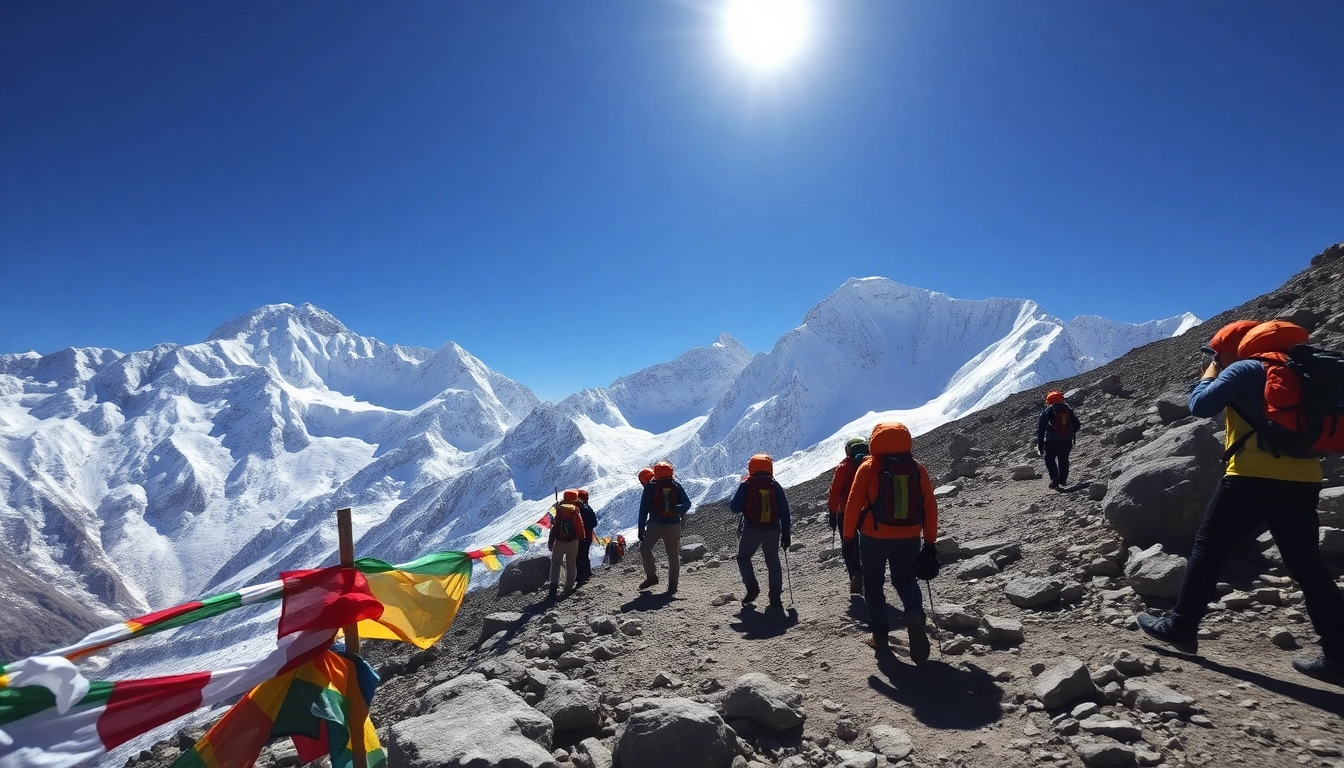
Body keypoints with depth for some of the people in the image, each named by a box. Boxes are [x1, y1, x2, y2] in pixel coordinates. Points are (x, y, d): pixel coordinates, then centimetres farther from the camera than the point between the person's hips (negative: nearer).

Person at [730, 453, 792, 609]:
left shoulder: (746, 485, -4)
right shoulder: (775, 486, 3)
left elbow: (735, 507, -6)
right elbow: (784, 511, 1)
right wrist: (786, 533, 7)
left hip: (752, 530, -2)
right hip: (773, 530, 3)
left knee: (743, 557, 17)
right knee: (773, 562, 13)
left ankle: (752, 588, 1)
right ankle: (776, 599, 11)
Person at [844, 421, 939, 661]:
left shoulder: (869, 467, -8)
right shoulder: (917, 469, 0)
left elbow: (853, 505, -8)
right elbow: (930, 507, 2)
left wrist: (848, 536, 1)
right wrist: (930, 541, 10)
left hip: (874, 537, -2)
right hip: (909, 538, 3)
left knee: (873, 583, 15)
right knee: (906, 580, 19)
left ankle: (880, 635, 14)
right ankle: (915, 615, -10)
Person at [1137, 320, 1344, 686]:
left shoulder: (1243, 369, -4)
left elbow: (1200, 405, -8)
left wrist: (1210, 373, 10)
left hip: (1253, 479, -7)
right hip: (1302, 480, 7)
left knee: (1207, 549, 4)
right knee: (1308, 567, 10)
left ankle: (1180, 627, 9)